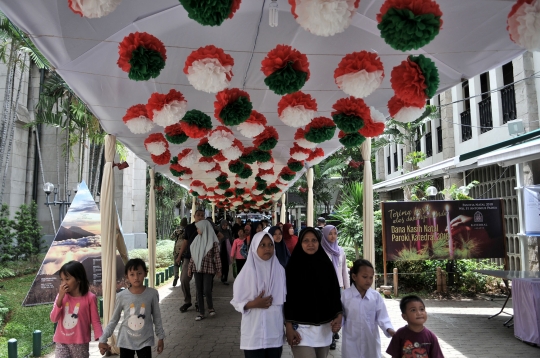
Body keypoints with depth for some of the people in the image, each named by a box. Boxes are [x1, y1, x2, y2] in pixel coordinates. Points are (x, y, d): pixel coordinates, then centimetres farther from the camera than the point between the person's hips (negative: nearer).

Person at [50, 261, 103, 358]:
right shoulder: (61, 296, 1)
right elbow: (54, 319, -4)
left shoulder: (89, 297, -9)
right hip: (61, 343, 3)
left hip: (80, 343, -2)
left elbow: (95, 321, -5)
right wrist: (60, 297, -14)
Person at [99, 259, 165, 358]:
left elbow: (157, 317, 1)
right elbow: (114, 320, 1)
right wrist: (103, 339, -4)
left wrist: (160, 337, 5)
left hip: (145, 341, 0)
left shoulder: (152, 294, -10)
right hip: (126, 341, 1)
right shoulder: (122, 296, -10)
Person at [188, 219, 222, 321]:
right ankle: (201, 312, 16)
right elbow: (193, 255, 13)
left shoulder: (213, 241, -6)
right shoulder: (197, 240, 9)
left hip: (208, 269, -5)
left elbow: (217, 256, -5)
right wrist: (190, 267, 12)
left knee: (206, 290, -6)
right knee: (199, 291, 7)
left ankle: (210, 307, 20)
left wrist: (218, 269, -5)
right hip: (197, 268, 5)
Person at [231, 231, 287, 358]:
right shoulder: (247, 272, -7)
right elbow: (236, 302, -2)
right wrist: (253, 304, -18)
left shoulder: (280, 270, 1)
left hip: (275, 334, 3)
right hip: (254, 335, -3)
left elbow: (284, 300, 10)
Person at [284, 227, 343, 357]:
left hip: (324, 327, 4)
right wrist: (289, 326, -11)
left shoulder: (327, 265, 5)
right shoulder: (293, 266, -6)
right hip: (301, 327, -4)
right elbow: (288, 296, -7)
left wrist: (338, 316, -4)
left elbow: (335, 292, 8)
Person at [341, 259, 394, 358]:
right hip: (351, 341, -1)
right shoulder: (345, 295, -8)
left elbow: (382, 316, -4)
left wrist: (389, 329, -20)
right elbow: (341, 315, 0)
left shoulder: (376, 296, -7)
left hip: (371, 340, 1)